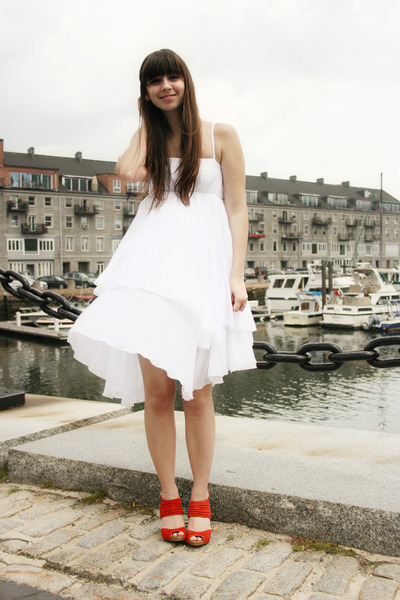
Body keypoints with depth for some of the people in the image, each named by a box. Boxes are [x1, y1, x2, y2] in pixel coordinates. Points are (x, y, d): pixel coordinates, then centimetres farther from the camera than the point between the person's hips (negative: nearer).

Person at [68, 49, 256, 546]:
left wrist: (236, 275, -5)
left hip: (203, 263, -2)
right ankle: (168, 498, 10)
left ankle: (200, 501, 12)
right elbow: (129, 171, -4)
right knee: (155, 389, -4)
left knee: (197, 392, -2)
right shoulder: (148, 136, 20)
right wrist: (147, 123, 13)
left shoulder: (220, 136, 11)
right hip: (152, 263, 2)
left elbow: (236, 210, 6)